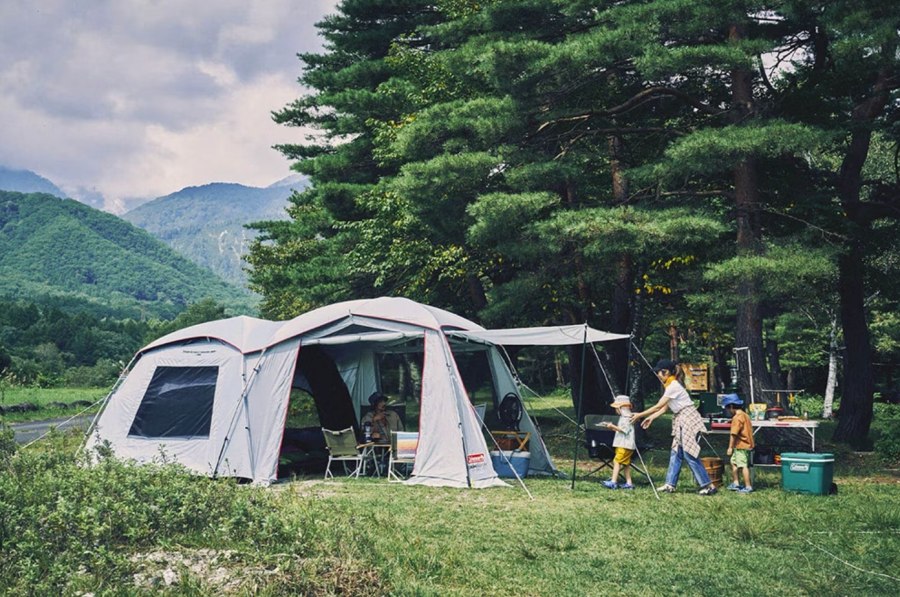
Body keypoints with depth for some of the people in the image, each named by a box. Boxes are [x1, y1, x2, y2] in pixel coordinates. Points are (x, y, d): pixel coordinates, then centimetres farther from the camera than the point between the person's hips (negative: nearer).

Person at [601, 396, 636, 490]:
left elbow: (624, 430, -22)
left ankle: (613, 482, -20)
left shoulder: (627, 417, -13)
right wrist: (612, 427, 14)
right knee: (625, 463, 11)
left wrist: (613, 426, -19)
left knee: (617, 461, -14)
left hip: (625, 445, -11)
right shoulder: (624, 417, 20)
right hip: (622, 444, 11)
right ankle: (629, 483, 13)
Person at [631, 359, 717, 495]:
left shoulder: (673, 386, -18)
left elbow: (658, 406, -17)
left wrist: (640, 415, -12)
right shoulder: (670, 386, 12)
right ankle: (670, 484, 8)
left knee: (689, 454, -10)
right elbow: (664, 408, 15)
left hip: (689, 419, -10)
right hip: (681, 421, 10)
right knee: (676, 453, 7)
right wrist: (651, 418, 7)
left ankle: (708, 485, -7)